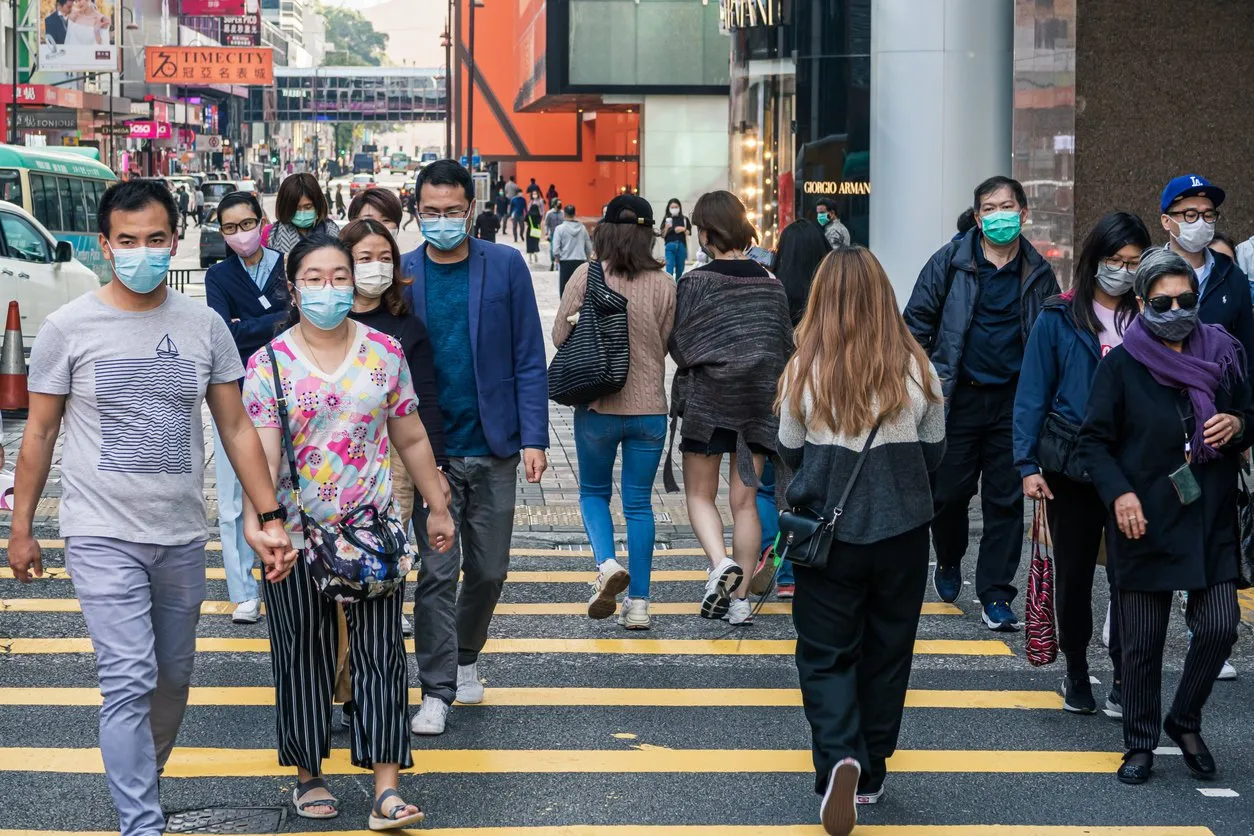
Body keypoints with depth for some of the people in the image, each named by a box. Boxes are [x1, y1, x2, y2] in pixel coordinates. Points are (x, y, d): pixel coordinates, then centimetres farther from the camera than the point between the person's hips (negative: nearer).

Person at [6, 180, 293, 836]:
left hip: (183, 536, 4)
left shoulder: (203, 326, 2)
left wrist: (269, 518, -1)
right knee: (130, 681, -13)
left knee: (172, 676, 16)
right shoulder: (68, 327, -5)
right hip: (103, 537, -4)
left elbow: (235, 426, 6)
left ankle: (140, 777, 39)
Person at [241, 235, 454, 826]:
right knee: (304, 657, 10)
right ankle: (308, 774, 26)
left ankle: (387, 791, -3)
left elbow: (411, 439, 10)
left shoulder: (384, 352, 2)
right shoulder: (269, 365, -5)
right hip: (295, 537, -1)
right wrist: (258, 523, -29)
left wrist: (438, 509, 13)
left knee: (380, 653, -3)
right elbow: (260, 455, -15)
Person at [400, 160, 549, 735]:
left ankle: (465, 656, 35)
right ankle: (437, 691, 3)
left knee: (489, 569, 11)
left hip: (494, 448, 1)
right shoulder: (401, 274, -1)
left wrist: (533, 438, -6)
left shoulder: (505, 266, 0)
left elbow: (529, 359, 1)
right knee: (437, 571, -4)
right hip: (429, 450, -1)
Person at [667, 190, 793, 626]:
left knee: (700, 494, 10)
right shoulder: (771, 283, 1)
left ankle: (720, 562, -16)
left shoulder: (695, 283, -11)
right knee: (745, 500, 8)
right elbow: (786, 346, 6)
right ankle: (740, 597, 8)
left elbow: (679, 345, -10)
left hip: (706, 401, -3)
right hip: (758, 404, 3)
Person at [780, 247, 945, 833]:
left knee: (826, 655, 7)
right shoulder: (915, 369, -7)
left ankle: (839, 759, -17)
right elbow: (934, 453, 5)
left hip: (828, 535, -2)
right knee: (887, 652, 16)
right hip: (903, 533, 2)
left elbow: (789, 454, 2)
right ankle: (870, 775, 26)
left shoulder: (804, 370, -11)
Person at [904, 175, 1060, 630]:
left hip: (1014, 400, 1)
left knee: (1006, 499, 1)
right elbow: (917, 320, 4)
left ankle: (995, 594, 8)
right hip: (958, 397, -1)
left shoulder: (1038, 274, 6)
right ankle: (949, 562, 33)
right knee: (948, 491, 4)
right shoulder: (951, 261, 0)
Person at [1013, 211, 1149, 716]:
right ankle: (1075, 670, 25)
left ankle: (1124, 678, 8)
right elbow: (1032, 395, -1)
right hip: (1071, 468, -1)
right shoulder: (1060, 319, -1)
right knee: (1073, 573, 9)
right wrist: (1028, 464, -8)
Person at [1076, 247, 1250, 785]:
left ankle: (1185, 721, 20)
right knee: (1142, 641, 3)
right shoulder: (1121, 366, -3)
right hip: (1145, 523, -3)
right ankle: (1140, 745, 17)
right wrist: (1119, 493, -17)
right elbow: (1094, 441, -2)